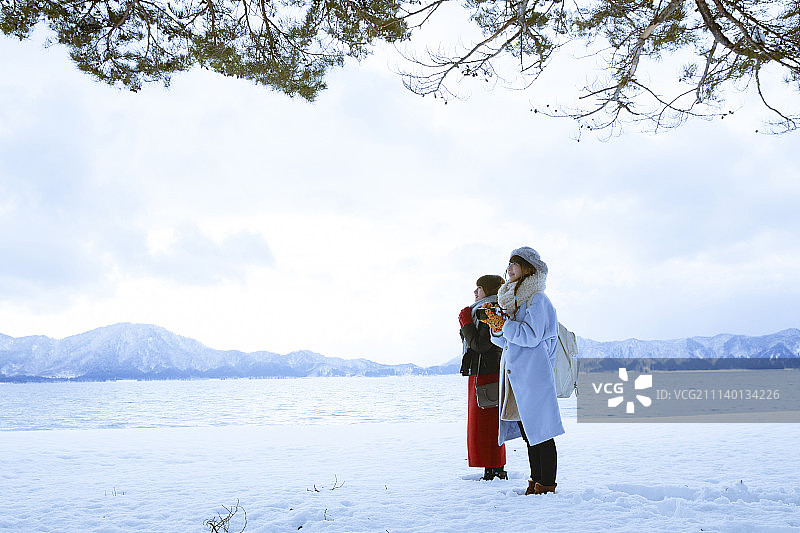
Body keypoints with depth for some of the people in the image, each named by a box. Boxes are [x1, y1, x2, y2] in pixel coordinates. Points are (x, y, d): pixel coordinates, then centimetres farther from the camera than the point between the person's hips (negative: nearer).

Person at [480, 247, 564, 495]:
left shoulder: (537, 300, -7)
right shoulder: (511, 298, 18)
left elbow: (531, 336, -18)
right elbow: (505, 341, 18)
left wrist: (504, 324, -13)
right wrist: (497, 328, -2)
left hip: (533, 374, -8)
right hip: (514, 376, 8)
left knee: (540, 431, -4)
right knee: (527, 433, 12)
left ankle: (547, 484, 1)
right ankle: (535, 482, 19)